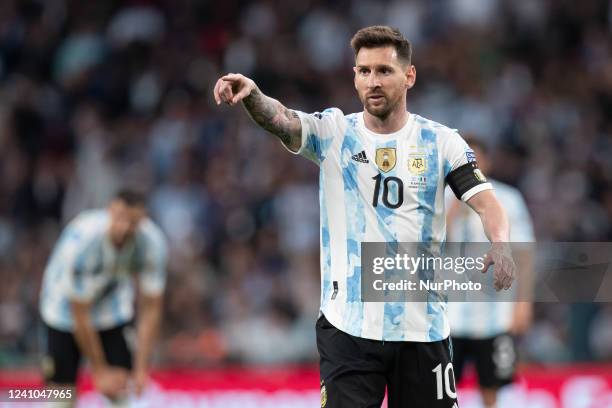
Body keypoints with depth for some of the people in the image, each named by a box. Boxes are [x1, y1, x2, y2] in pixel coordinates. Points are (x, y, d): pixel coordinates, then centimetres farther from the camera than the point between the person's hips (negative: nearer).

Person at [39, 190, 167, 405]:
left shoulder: (153, 242, -26)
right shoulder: (81, 240, -36)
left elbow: (150, 308, -16)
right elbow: (80, 315, -28)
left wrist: (141, 369, -19)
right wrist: (100, 371, -21)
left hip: (114, 312, 3)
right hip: (65, 312, -3)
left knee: (121, 386, -10)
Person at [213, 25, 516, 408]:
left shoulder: (441, 142, 2)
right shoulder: (333, 132, 1)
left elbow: (486, 202, -7)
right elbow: (280, 119, -18)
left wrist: (500, 244, -30)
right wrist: (252, 93, -41)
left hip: (423, 328, 1)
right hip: (348, 328, -1)